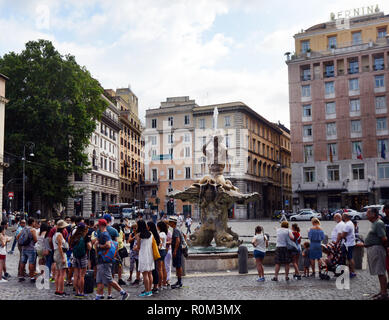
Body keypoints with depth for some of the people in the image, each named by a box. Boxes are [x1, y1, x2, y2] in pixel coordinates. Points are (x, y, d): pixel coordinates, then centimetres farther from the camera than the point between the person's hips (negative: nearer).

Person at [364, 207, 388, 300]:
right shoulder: (374, 223, 16)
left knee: (380, 272, -7)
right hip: (372, 249, 10)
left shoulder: (378, 223, -16)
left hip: (376, 248, -10)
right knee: (379, 271, 14)